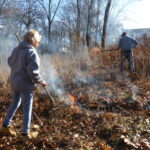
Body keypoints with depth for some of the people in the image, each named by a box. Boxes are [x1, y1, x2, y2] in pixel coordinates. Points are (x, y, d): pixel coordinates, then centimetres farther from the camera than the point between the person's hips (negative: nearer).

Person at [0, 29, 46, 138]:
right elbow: (33, 72, -25)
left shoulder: (16, 49, 3)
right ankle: (26, 132, 18)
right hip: (25, 84, -7)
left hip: (14, 82, 8)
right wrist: (41, 81, -11)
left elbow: (10, 62, 17)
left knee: (15, 103, 23)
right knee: (27, 108, 7)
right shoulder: (32, 53, -21)